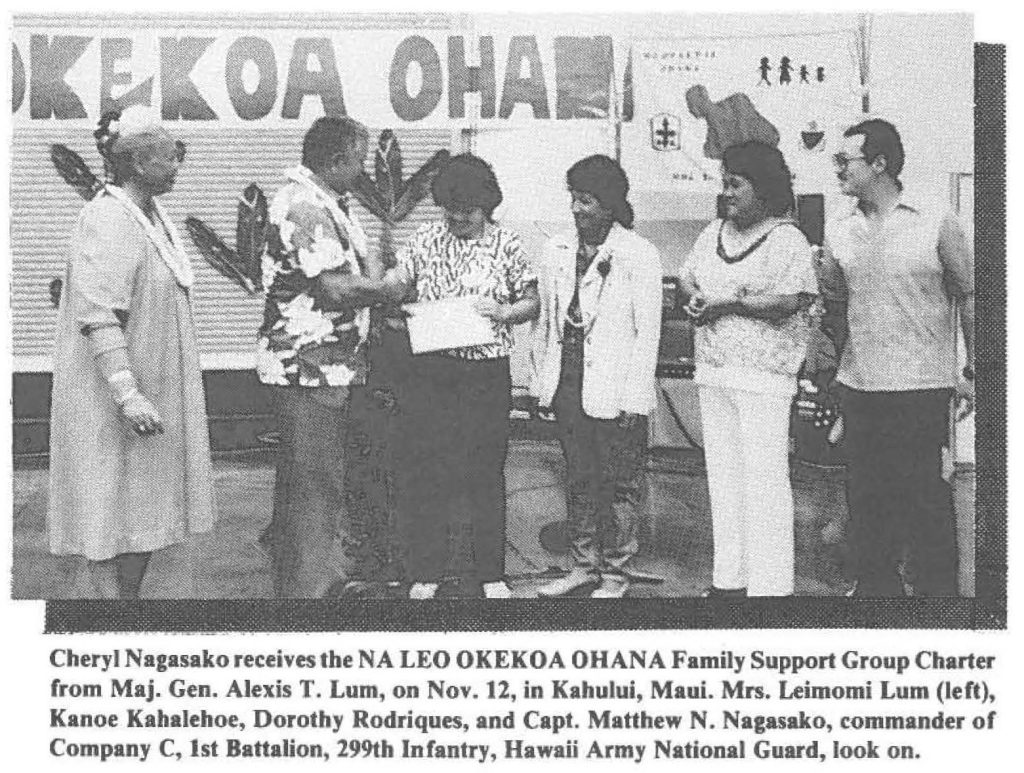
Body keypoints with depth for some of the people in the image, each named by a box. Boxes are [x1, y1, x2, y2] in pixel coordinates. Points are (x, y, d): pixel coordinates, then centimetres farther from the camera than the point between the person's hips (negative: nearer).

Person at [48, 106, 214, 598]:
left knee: (148, 513, 14)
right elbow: (98, 317, -26)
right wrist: (127, 394, -31)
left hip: (153, 391, 10)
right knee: (111, 512, -1)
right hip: (110, 398, -10)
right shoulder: (106, 224, -18)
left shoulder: (152, 216, 13)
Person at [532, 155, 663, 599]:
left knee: (619, 485, 3)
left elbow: (648, 331, -8)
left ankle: (615, 575, 13)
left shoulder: (639, 255, -7)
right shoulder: (556, 251, 10)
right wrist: (541, 380, 11)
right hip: (567, 383, 5)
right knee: (579, 480, 13)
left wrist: (634, 398, -13)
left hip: (613, 391, -5)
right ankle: (583, 565, 24)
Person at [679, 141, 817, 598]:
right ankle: (728, 578, 20)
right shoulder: (714, 233, 15)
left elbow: (791, 302, -18)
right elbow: (687, 279, 20)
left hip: (762, 375, -8)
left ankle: (768, 585, -2)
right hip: (711, 371, 8)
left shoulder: (786, 239, -9)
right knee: (722, 473, 11)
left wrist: (727, 305, -17)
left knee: (763, 477, -7)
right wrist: (693, 299, -2)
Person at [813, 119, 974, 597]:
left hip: (923, 386, -4)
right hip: (859, 390, 4)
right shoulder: (838, 232, 6)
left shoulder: (937, 225, -4)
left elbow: (969, 297, 2)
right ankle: (876, 586, 22)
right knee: (866, 496, 9)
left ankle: (936, 591, 12)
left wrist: (972, 373, 0)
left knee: (927, 499, 0)